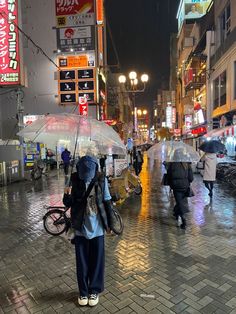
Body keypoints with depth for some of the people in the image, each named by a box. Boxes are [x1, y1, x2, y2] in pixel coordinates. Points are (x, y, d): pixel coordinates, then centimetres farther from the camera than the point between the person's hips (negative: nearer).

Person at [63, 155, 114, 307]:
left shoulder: (101, 179, -12)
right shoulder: (74, 180, -11)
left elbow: (107, 202, -2)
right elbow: (69, 203, -5)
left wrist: (110, 223, 2)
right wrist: (67, 196, -27)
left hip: (97, 227, 0)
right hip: (80, 227, 1)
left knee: (97, 260, 13)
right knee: (82, 261, 14)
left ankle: (94, 290, 33)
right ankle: (83, 291, 34)